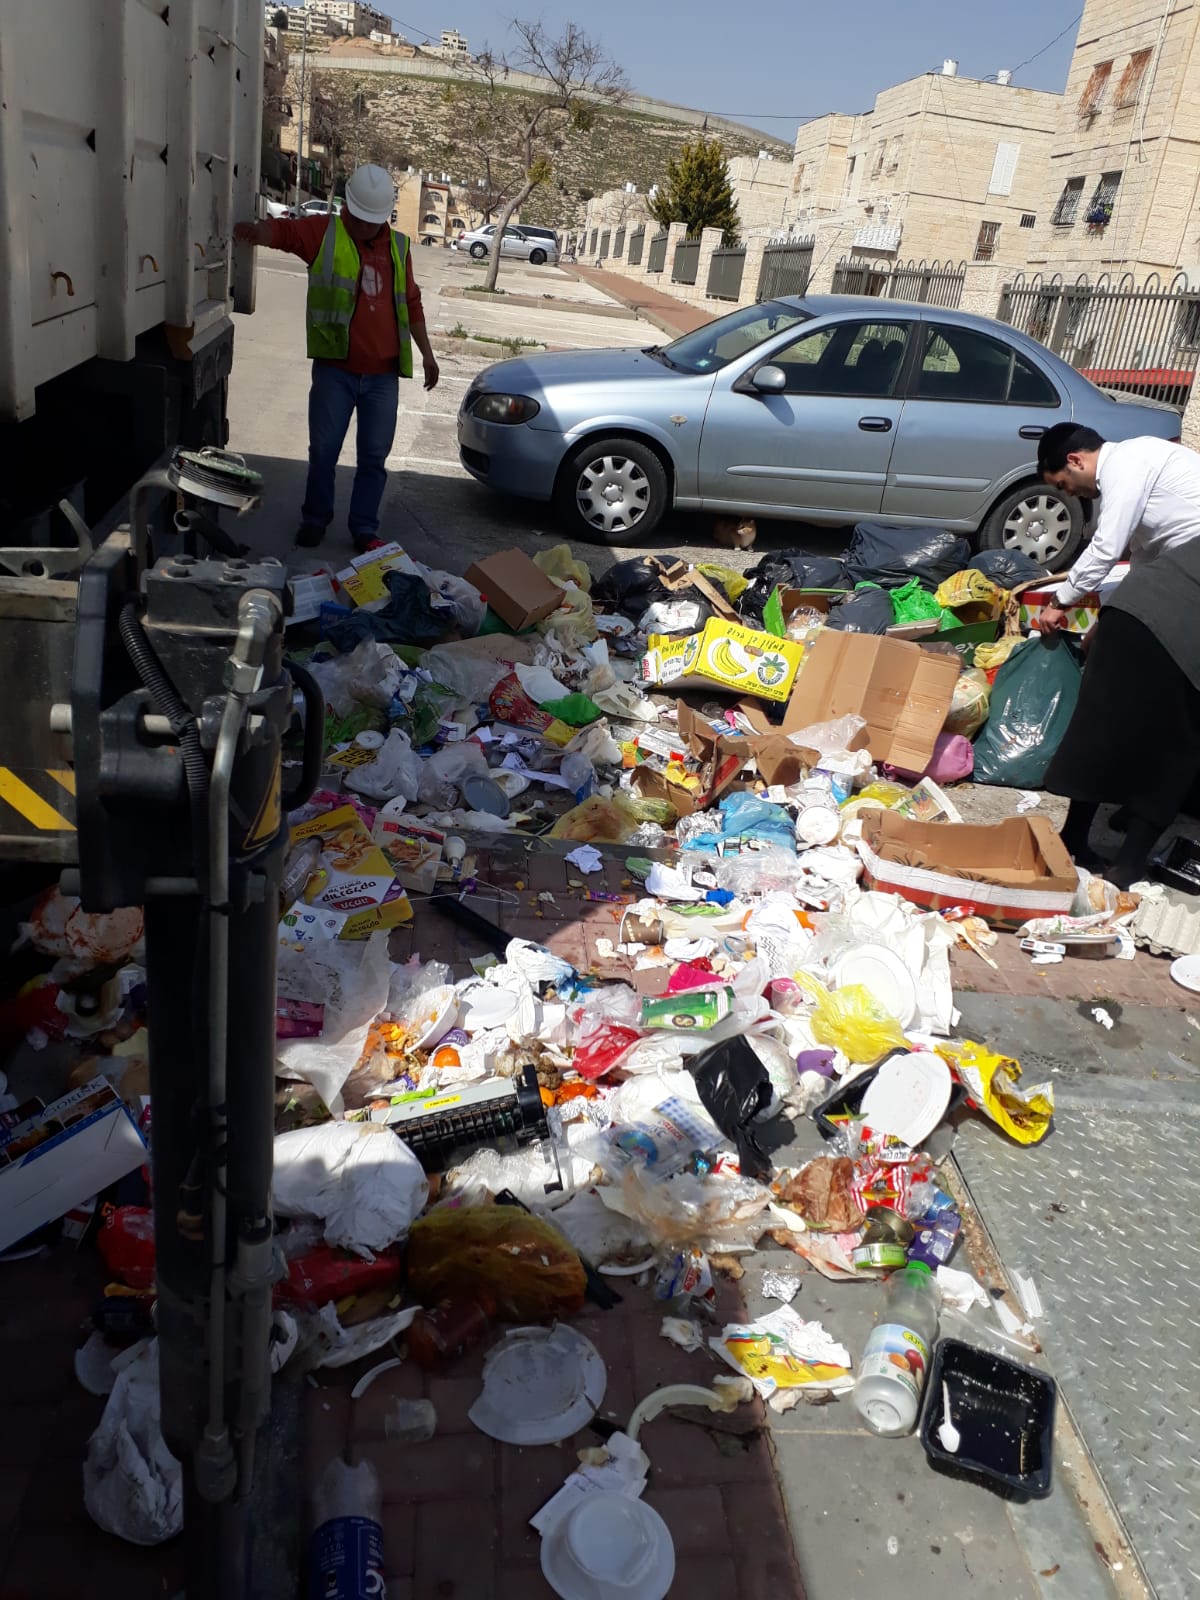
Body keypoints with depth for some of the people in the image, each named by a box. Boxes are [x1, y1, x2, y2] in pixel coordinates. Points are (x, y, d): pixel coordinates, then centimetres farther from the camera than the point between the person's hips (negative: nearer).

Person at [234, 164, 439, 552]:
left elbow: (411, 303, 19)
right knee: (323, 451, 4)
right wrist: (254, 231, -40)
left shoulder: (397, 245, 12)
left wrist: (427, 354, 19)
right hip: (335, 369, -3)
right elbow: (283, 230, -17)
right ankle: (314, 520, 21)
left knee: (374, 456, 7)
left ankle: (365, 529, 18)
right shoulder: (324, 232, 0)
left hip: (383, 374, 3)